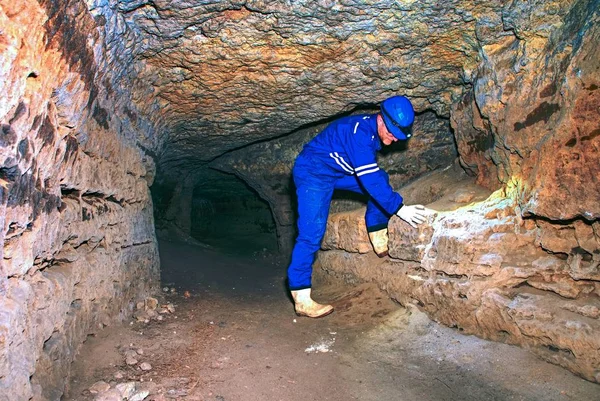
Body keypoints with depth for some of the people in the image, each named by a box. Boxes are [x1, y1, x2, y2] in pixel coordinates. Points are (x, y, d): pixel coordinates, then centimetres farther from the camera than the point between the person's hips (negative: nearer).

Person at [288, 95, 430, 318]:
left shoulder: (375, 130, 1)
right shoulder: (360, 131, -28)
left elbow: (373, 175, 14)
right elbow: (368, 178, -34)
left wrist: (392, 199, 11)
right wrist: (399, 208, -32)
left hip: (338, 171, 9)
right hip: (313, 172, -9)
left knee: (381, 181, 1)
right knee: (312, 233, -16)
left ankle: (380, 241, 5)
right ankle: (301, 299, -12)